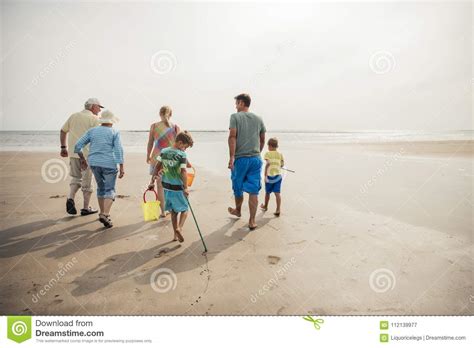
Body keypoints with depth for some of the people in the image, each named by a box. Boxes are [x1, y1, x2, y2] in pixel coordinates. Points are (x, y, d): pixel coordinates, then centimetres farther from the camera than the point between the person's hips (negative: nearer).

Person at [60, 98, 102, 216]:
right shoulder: (93, 118, -5)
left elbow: (63, 131, 18)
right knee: (87, 181, 4)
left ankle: (70, 198, 0)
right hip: (88, 154, -5)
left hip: (73, 153, 5)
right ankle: (86, 208, 12)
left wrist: (63, 147, 24)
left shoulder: (73, 116, 14)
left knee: (75, 177, 20)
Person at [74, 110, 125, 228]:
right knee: (110, 190, 1)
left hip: (94, 163, 4)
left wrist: (82, 159, 19)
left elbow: (78, 146, 6)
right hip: (109, 164, -4)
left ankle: (103, 213, 27)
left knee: (101, 188, 20)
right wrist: (121, 168, -11)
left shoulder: (92, 131, 9)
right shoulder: (115, 133, -1)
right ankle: (105, 214, -16)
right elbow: (119, 151, -11)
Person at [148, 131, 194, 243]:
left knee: (174, 210, 18)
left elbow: (157, 167, 5)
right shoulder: (182, 154, -13)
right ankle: (179, 228, -9)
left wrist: (152, 181, 11)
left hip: (166, 186, 6)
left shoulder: (163, 151, 4)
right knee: (184, 209, 12)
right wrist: (185, 188, -14)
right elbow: (183, 172, -17)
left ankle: (176, 234, 23)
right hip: (177, 187, -6)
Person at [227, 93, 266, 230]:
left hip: (240, 158, -3)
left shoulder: (235, 116, -1)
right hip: (256, 159, 3)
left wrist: (231, 157, -15)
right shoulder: (258, 119, 11)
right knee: (253, 191, 4)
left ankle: (238, 211, 38)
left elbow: (232, 137, -13)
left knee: (238, 188, 17)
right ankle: (252, 221, 6)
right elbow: (262, 140, 16)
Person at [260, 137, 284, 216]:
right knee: (277, 193, -1)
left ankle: (265, 206, 36)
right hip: (278, 175, 2)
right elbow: (282, 164, 3)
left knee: (267, 192, 16)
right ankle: (278, 210, -8)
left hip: (269, 175, -2)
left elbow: (268, 164, -17)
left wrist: (265, 175, -15)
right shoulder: (280, 154, 6)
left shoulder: (268, 154, -4)